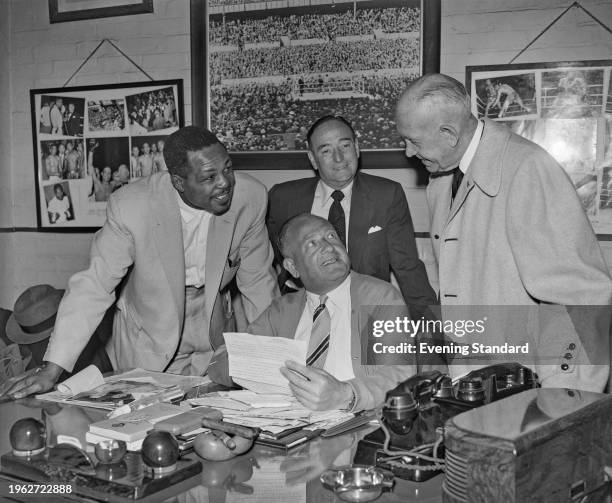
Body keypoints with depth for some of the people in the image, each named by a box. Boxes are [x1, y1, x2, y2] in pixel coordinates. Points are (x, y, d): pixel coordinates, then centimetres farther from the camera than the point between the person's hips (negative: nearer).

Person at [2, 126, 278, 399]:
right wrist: (52, 369, -23)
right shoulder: (131, 207, -26)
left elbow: (258, 280, -6)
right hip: (145, 344, -2)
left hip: (214, 343, 2)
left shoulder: (250, 197, -19)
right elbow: (93, 287, -20)